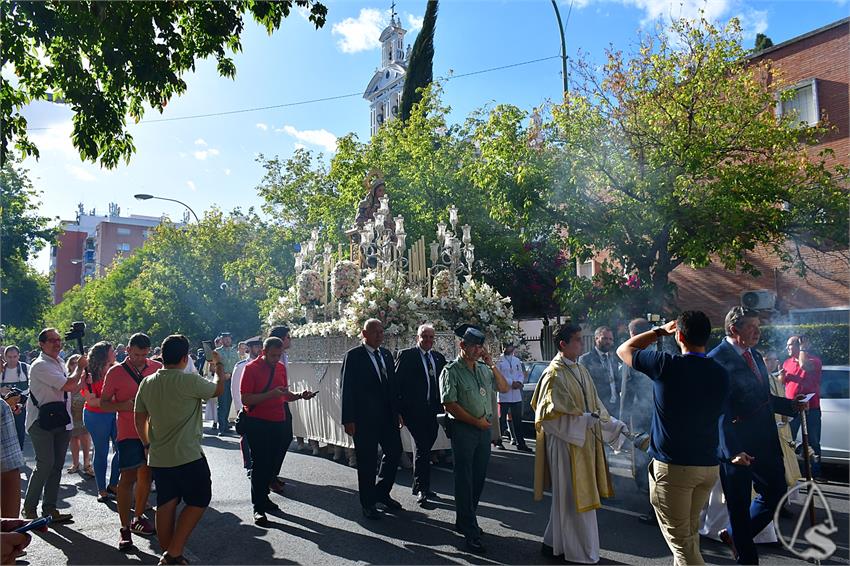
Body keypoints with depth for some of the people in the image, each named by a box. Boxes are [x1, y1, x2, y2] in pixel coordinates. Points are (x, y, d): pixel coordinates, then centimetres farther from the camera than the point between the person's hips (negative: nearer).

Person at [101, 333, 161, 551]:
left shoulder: (157, 368, 2)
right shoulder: (115, 372, -5)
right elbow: (104, 403, -1)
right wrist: (124, 405, -19)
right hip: (128, 433, -3)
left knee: (147, 475, 14)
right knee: (128, 477, -3)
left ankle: (138, 517, 31)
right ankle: (124, 528, 5)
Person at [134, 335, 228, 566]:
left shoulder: (147, 383, 3)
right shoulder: (189, 381, -17)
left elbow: (139, 418, 11)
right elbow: (218, 389, 0)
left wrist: (147, 444, 23)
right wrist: (219, 367, 18)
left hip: (158, 457, 7)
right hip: (187, 456, -7)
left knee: (166, 504, 14)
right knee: (198, 501, 8)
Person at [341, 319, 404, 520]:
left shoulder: (386, 354, 10)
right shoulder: (353, 356, -8)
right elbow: (347, 389, -11)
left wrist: (397, 411, 10)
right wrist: (349, 420, -15)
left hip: (387, 415, 6)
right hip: (364, 417, -6)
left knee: (394, 452, 10)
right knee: (367, 460, 4)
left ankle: (381, 492, 30)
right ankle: (368, 503, 19)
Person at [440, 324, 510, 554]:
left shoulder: (484, 369, 9)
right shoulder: (452, 371, -10)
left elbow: (504, 388, 10)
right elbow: (450, 404, -15)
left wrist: (492, 365, -2)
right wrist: (476, 421, -13)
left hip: (484, 429, 7)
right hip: (463, 429, -6)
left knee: (479, 478, 13)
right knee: (465, 480, -1)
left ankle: (464, 521, 29)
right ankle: (470, 533, 6)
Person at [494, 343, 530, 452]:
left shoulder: (517, 360, 15)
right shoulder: (499, 360, -4)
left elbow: (521, 374, 15)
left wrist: (519, 382, -6)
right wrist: (512, 383, -17)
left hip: (516, 395, 5)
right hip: (503, 395, -5)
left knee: (517, 419, 7)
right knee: (501, 419, 3)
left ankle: (520, 443, 12)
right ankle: (498, 442, 14)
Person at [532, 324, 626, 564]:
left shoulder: (581, 370, 10)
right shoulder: (554, 374, -16)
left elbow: (594, 402, 16)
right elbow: (551, 413, -20)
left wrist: (613, 423, 7)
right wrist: (583, 419, -25)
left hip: (585, 440, 9)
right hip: (565, 442, -9)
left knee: (580, 494, 15)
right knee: (571, 496, 2)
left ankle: (554, 542, 29)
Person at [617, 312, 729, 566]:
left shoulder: (667, 365, -15)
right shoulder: (720, 374, 1)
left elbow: (624, 350, 1)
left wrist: (660, 331, 9)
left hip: (672, 467, -6)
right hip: (709, 465, 6)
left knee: (680, 539, 4)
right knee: (690, 532, 22)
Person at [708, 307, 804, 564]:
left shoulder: (756, 357, 11)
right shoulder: (717, 359, -17)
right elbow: (717, 410, -22)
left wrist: (792, 405, 2)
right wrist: (732, 451, -26)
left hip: (766, 443, 8)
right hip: (737, 448, -8)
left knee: (775, 494, 15)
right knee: (739, 505, 8)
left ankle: (734, 534, 33)